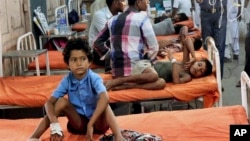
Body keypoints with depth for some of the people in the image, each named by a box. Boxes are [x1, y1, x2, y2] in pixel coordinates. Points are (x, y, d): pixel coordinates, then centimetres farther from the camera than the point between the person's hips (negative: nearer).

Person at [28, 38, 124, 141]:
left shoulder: (94, 79, -18)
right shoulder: (67, 81, -9)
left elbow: (105, 98, -38)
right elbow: (49, 102, -16)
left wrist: (90, 124, -46)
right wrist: (54, 124, -35)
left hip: (97, 122, -2)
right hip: (78, 123, 3)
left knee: (103, 103, -29)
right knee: (61, 102, -19)